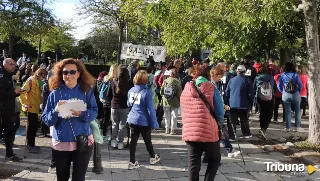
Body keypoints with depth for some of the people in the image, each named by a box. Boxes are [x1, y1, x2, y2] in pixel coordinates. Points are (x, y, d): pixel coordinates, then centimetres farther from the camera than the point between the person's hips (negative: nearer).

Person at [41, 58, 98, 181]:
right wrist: (55, 111, -22)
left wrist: (82, 114, -25)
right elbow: (46, 119, -3)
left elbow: (94, 112, -6)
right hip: (60, 143, 2)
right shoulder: (55, 93, -3)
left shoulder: (86, 91, -3)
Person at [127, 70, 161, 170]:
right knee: (147, 140, 15)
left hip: (132, 120, 4)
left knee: (133, 141, 11)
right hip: (144, 121, -4)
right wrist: (154, 123, -9)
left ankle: (132, 162, 15)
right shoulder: (147, 92, -19)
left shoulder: (131, 90, -1)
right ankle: (153, 157, 37)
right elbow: (150, 109, -16)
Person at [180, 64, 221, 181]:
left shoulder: (185, 91, 9)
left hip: (189, 132, 4)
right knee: (215, 160, 16)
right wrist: (218, 125, 13)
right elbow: (220, 112, -2)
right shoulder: (210, 89, -4)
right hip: (208, 132, -3)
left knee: (193, 163, 12)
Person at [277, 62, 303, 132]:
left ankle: (288, 127, 9)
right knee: (297, 111, 9)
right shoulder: (295, 75, -5)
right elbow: (300, 85, -7)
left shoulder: (282, 75, 0)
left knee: (287, 111, 7)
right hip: (295, 94, -1)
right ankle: (297, 127, 11)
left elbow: (279, 85, 2)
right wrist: (298, 91, 8)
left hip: (285, 95, 1)